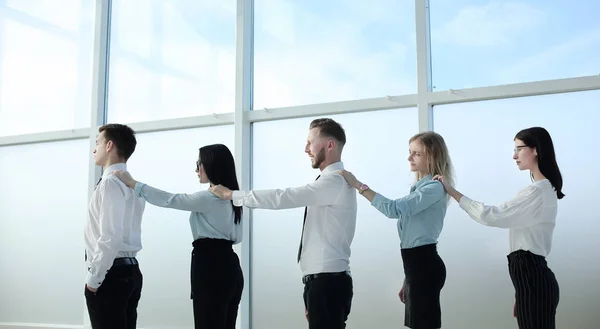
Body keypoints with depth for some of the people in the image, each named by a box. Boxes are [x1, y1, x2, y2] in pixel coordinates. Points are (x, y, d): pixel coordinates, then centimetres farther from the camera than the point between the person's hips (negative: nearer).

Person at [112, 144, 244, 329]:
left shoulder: (209, 197, -13)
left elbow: (169, 200, -10)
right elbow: (236, 237, 20)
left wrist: (133, 184, -6)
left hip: (211, 267, -9)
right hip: (228, 266, 9)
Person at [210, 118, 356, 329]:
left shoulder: (335, 181, -15)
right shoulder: (330, 183, 17)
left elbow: (282, 198, -21)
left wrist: (232, 195, -11)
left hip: (328, 282, -10)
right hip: (323, 280, 10)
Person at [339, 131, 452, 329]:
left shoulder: (434, 188, -12)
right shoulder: (420, 187, 18)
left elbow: (395, 209, -26)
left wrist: (359, 185, -24)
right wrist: (407, 280, 19)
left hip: (424, 265, -9)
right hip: (416, 264, 9)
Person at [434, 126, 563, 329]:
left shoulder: (537, 192, -16)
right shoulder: (544, 189, 18)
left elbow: (492, 216, -21)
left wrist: (452, 191, -14)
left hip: (531, 277, -10)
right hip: (532, 274, 10)